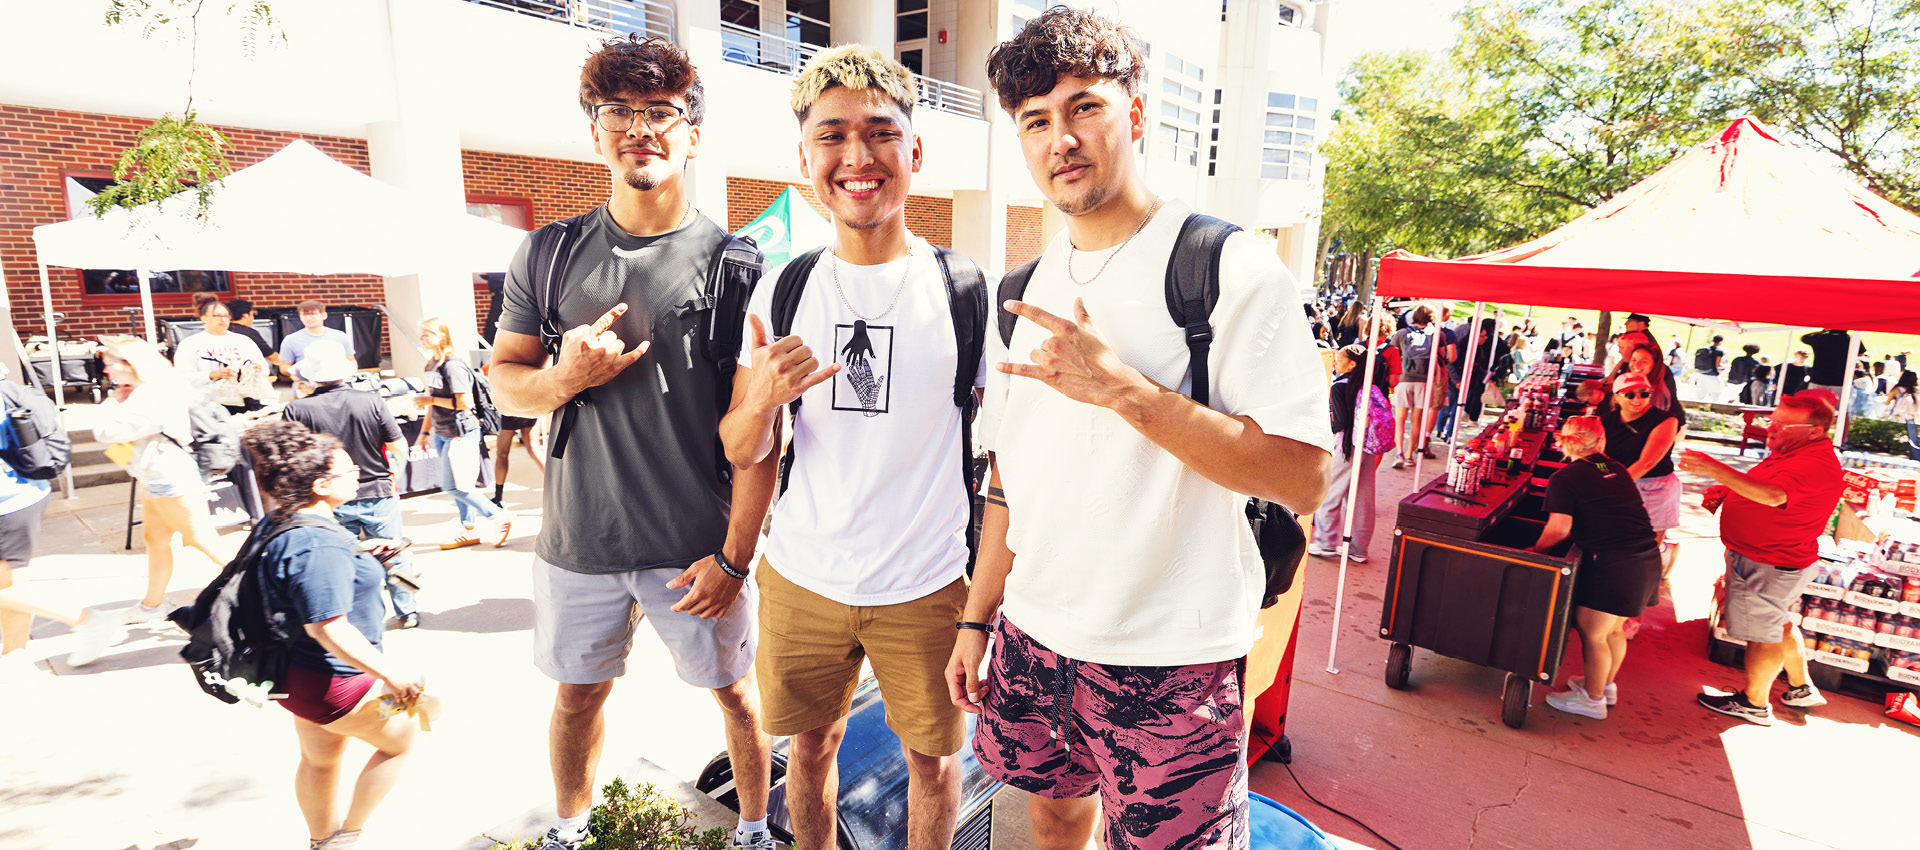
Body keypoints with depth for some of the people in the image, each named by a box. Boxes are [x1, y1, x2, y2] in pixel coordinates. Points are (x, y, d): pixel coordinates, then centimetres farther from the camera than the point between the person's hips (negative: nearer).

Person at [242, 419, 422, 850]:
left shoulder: (278, 524, 3)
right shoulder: (321, 546, -30)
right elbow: (328, 627, -32)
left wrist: (360, 555, 16)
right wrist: (389, 672, -29)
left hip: (299, 671, 10)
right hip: (331, 679, -10)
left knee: (319, 759, 25)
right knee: (400, 739, 10)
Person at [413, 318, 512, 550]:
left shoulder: (453, 365, -18)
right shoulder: (432, 365, 11)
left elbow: (465, 402, -24)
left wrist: (431, 400, -18)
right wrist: (425, 430, 19)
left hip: (460, 433, -9)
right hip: (442, 434, 9)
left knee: (452, 486, -6)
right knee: (456, 487, 13)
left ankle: (499, 516, 4)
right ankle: (469, 530, 23)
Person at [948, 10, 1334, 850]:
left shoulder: (1228, 268, -12)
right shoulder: (1026, 291, 7)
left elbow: (1303, 477, -18)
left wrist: (1123, 388, -26)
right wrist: (977, 618, 11)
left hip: (1169, 657, -5)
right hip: (1032, 633, 6)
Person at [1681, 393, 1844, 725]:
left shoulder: (1815, 464, -26)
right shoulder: (1793, 453, 8)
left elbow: (1772, 495, -44)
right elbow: (1755, 486, 22)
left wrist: (1714, 469, -50)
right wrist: (1722, 490, 2)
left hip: (1770, 567, -10)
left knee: (1762, 632, 5)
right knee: (1777, 623, 26)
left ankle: (1754, 703, 21)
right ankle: (1801, 688, 44)